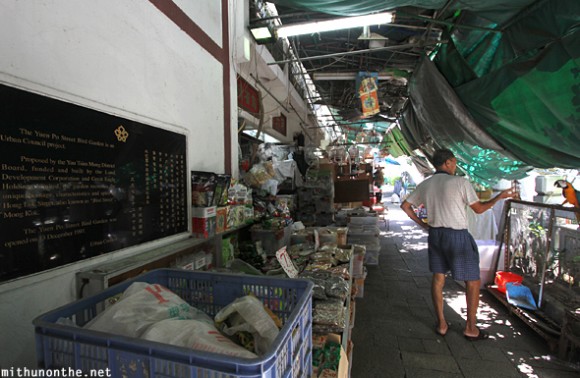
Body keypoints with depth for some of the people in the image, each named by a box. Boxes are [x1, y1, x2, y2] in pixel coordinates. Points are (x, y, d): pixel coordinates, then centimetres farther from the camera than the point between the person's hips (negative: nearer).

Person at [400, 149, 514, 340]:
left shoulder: (424, 185, 4)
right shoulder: (460, 182, -11)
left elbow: (405, 206, 7)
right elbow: (479, 209, -3)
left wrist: (421, 223, 12)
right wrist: (500, 196, 12)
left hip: (435, 234, 5)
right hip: (457, 236, -5)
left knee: (438, 278, 14)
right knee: (473, 281, 12)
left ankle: (441, 324, 24)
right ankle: (471, 328, 22)